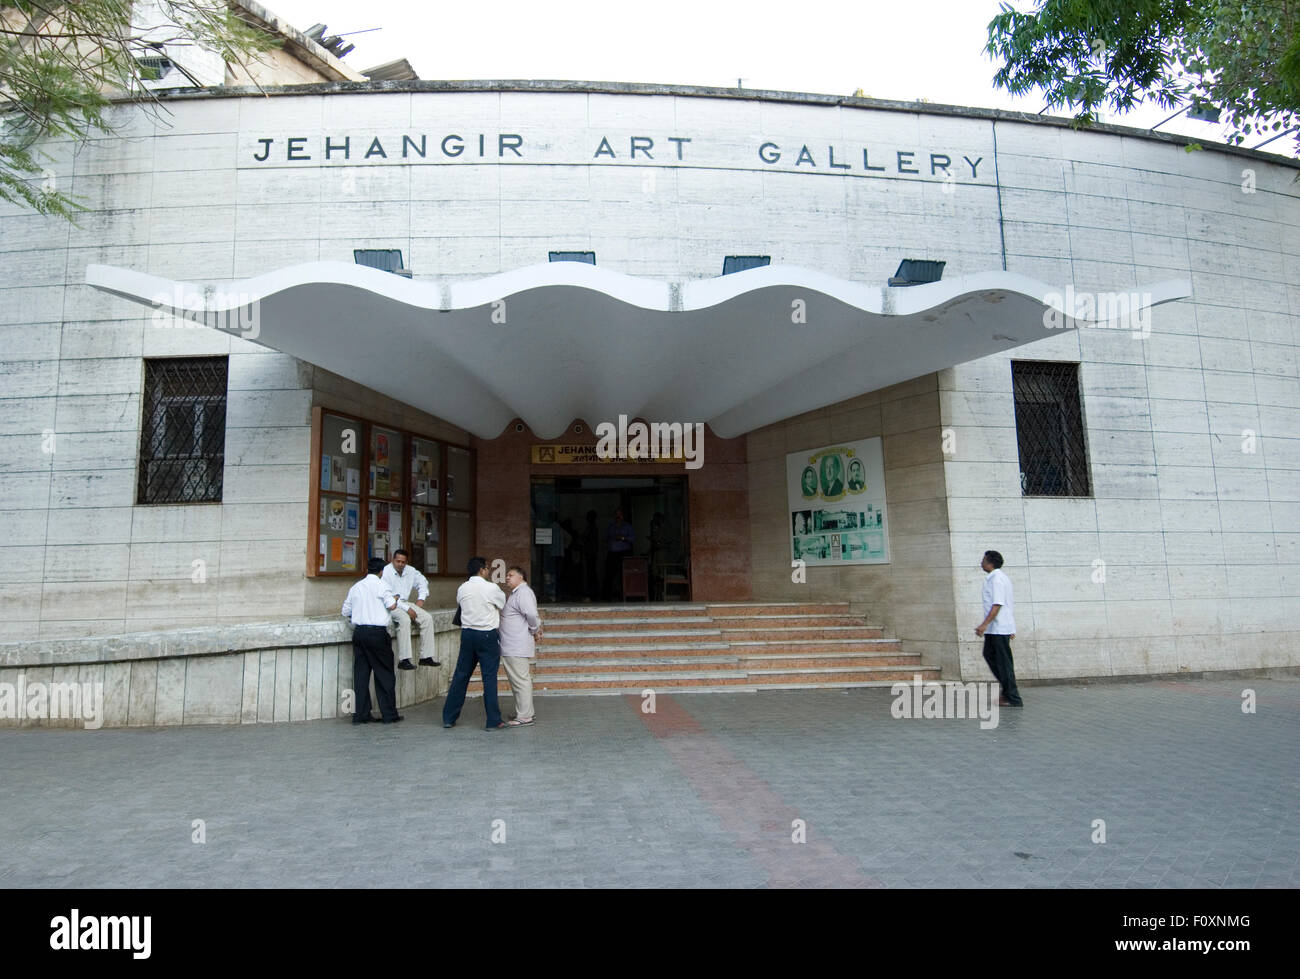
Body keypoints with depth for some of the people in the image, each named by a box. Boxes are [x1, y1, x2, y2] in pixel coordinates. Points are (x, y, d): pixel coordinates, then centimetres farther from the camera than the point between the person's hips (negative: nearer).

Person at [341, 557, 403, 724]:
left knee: (360, 673, 8)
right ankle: (389, 715, 5)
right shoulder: (381, 585, -4)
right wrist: (395, 598, 9)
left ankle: (360, 714, 9)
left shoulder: (356, 587, 13)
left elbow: (345, 612, 15)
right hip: (377, 632, -5)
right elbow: (391, 605, -12)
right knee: (384, 673, 2)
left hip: (358, 632, 5)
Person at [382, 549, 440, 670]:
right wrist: (407, 609, -22)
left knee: (427, 618, -9)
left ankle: (425, 657, -7)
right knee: (404, 619, -35)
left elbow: (422, 581, 24)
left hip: (404, 603, 7)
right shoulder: (386, 572, -15)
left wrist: (421, 599, 9)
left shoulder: (410, 571, 6)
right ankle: (403, 660, -34)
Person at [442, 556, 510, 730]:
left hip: (467, 634, 5)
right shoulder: (491, 588, -11)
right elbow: (504, 604, 3)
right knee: (489, 677, 0)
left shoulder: (462, 589, 3)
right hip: (487, 635, -5)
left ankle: (449, 718, 19)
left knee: (461, 675, 12)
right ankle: (493, 721, 4)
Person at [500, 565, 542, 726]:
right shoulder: (516, 593, 20)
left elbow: (531, 614, -26)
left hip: (517, 648, -11)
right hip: (511, 647, 11)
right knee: (519, 681, 17)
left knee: (521, 681, -6)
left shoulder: (523, 592, -15)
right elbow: (531, 615, 24)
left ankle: (524, 716, -1)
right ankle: (523, 713, 26)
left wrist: (535, 631, -13)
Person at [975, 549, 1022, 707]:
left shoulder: (996, 579, -15)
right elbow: (1012, 604, 19)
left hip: (999, 628, -10)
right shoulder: (1001, 577, 16)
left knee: (1004, 662, -4)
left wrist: (984, 624, -26)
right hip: (995, 629, 10)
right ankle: (1007, 689, 19)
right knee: (989, 654, 16)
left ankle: (1013, 699, 2)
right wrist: (1012, 627, 22)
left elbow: (997, 604, -23)